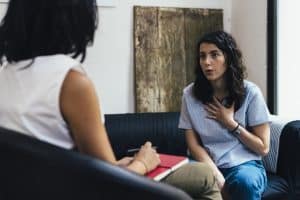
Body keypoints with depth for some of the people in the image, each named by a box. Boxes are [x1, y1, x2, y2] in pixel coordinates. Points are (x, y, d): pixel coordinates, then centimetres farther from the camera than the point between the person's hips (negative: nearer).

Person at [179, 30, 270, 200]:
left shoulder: (250, 92, -6)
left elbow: (263, 148, -2)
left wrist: (230, 123, -11)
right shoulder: (190, 94, -1)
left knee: (244, 181, -36)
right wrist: (216, 176, -17)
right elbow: (194, 144, -2)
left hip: (245, 165, 0)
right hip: (208, 166, 1)